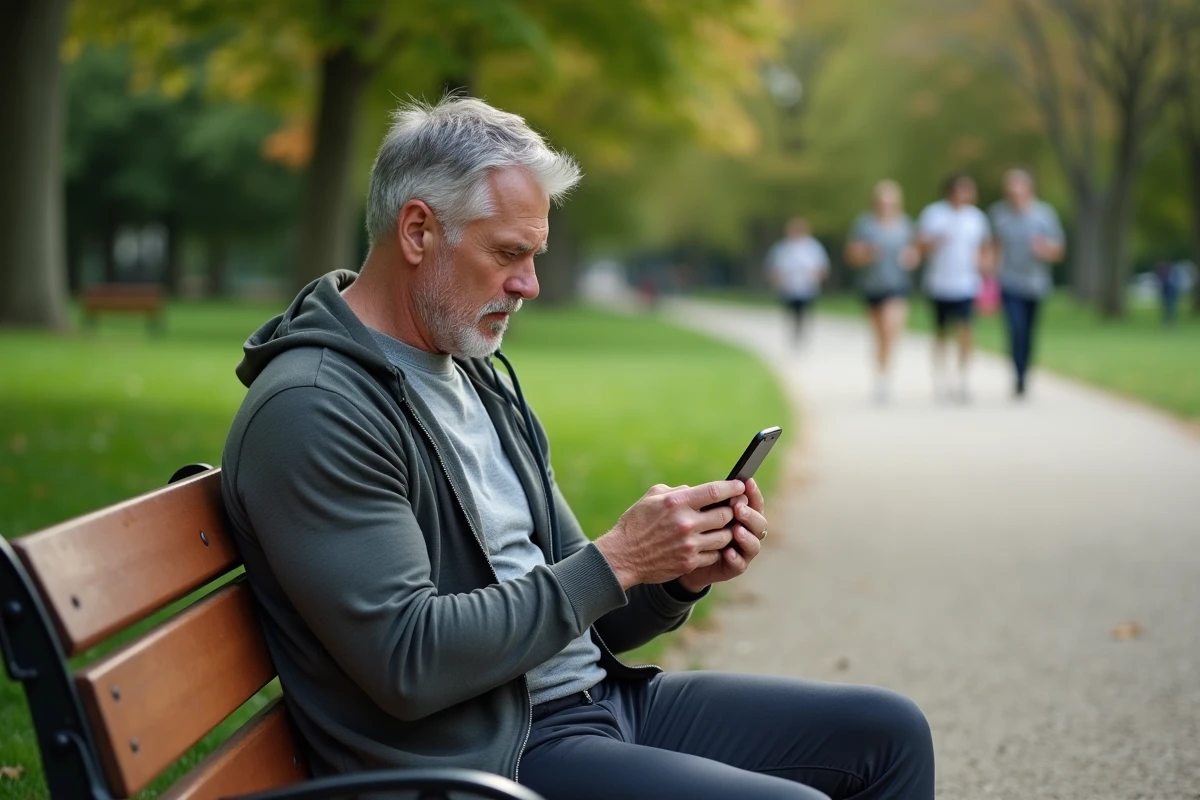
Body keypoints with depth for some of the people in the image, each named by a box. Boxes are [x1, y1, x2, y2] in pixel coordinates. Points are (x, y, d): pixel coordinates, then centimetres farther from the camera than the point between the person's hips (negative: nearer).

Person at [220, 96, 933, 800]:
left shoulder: (481, 380, 13)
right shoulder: (310, 411, -16)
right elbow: (410, 664, -23)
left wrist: (681, 575, -5)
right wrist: (616, 560, -19)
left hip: (593, 695, 9)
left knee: (889, 732, 7)